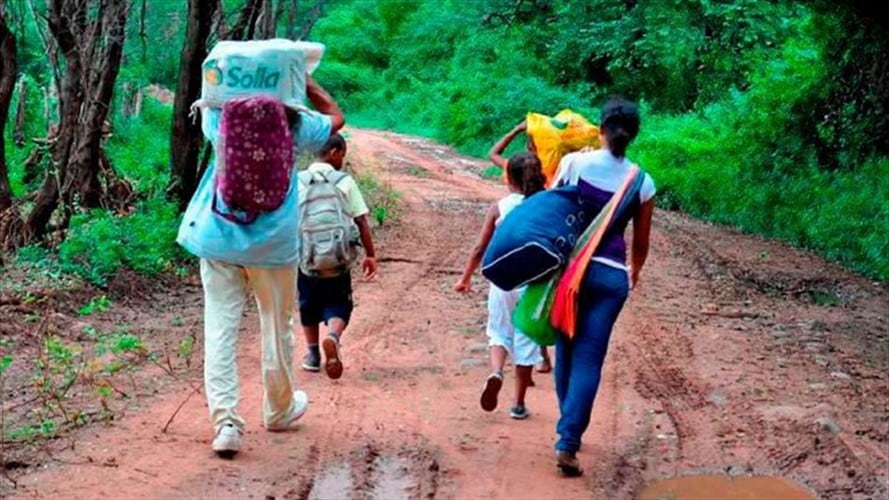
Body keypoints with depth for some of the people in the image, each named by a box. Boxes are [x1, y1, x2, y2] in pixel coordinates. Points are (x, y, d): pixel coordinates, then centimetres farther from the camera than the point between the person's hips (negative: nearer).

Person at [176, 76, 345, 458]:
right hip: (273, 241, -1)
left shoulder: (222, 118, 0)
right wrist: (304, 81, 15)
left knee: (220, 327, 0)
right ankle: (279, 410, 32)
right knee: (276, 327, 16)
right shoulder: (296, 124, -5)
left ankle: (225, 420, -11)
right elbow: (335, 117, 15)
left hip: (218, 237, 1)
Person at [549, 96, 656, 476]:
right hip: (610, 274, -1)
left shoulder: (573, 163, -3)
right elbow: (640, 243, 9)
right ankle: (567, 443, -8)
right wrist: (634, 273, 29)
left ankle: (569, 429, 29)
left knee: (566, 351, 17)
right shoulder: (642, 183, 1)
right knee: (588, 359, 1)